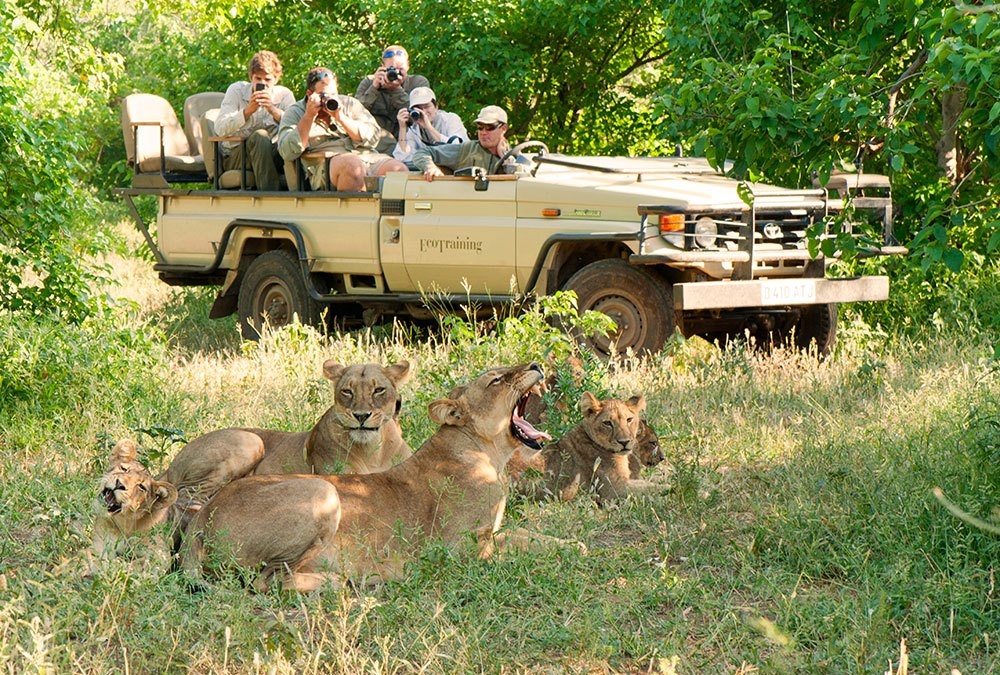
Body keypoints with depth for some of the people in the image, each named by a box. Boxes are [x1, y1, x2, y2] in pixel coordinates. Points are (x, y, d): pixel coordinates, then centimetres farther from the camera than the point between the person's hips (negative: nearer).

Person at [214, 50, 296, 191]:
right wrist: (248, 111, -26)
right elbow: (220, 129, -14)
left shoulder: (284, 95, 3)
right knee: (260, 136, -33)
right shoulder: (236, 90, 0)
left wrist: (273, 110, -28)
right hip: (234, 157, -1)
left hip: (271, 155, 1)